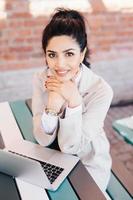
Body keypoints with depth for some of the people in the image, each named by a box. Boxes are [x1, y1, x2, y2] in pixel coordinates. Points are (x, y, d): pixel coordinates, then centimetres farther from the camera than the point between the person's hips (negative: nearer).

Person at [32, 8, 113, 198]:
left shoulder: (101, 90, -25)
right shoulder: (41, 80, -16)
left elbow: (70, 146, -23)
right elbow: (43, 140, -17)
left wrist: (74, 101, -36)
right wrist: (53, 103, -35)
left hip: (89, 166, -2)